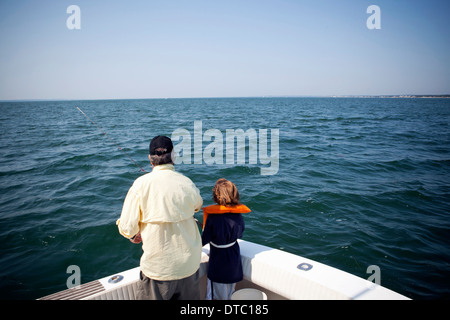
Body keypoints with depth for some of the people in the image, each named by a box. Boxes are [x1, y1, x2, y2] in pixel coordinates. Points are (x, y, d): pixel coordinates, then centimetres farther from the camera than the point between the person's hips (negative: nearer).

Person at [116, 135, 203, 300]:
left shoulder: (141, 184, -16)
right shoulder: (187, 183, -9)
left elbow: (127, 229, -14)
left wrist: (133, 234, 10)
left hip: (157, 267, -2)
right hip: (190, 264, 3)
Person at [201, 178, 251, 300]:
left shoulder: (212, 217, -21)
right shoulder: (238, 215, -8)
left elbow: (204, 240, -14)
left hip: (218, 260, -4)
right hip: (234, 260, 5)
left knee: (216, 295, 11)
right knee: (231, 294, 22)